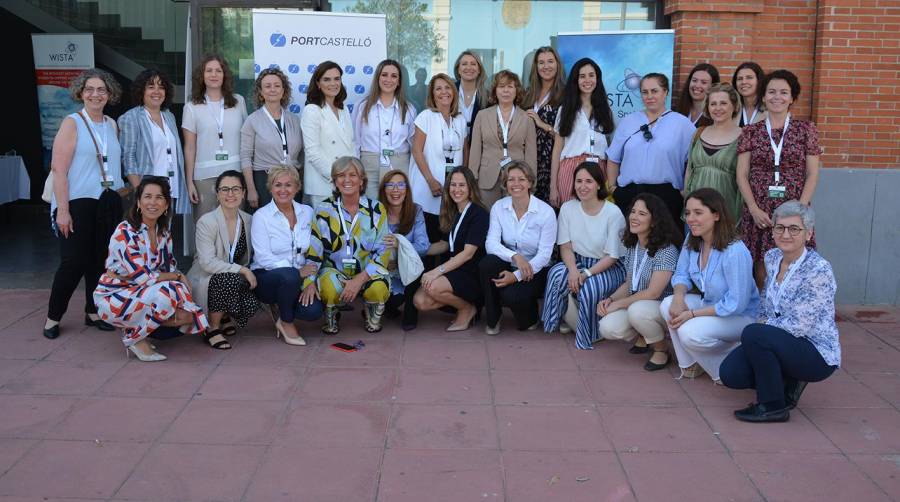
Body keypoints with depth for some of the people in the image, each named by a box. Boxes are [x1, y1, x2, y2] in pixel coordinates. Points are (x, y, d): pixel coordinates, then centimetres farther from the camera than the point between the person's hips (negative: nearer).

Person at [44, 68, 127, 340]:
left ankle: (94, 312, 22)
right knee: (74, 262, -4)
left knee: (100, 260, 9)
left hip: (108, 203, 5)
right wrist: (62, 210, -16)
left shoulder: (112, 124, 11)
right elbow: (59, 169, -11)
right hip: (78, 204, -5)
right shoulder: (72, 123, -5)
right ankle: (53, 317, 11)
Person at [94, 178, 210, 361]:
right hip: (111, 298, -6)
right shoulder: (125, 232, -20)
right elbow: (143, 277, -23)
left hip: (142, 294, 6)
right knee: (166, 292, -31)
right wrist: (178, 277, -12)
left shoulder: (164, 232, 3)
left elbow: (170, 265, 10)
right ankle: (134, 338, -11)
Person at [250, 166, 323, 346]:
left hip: (299, 280, 3)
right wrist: (298, 271, -22)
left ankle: (279, 308, 9)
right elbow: (263, 257, -15)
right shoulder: (261, 216, -6)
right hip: (266, 277, -3)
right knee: (289, 275, -37)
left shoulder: (307, 212, 7)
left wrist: (311, 281, -12)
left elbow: (314, 251, 3)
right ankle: (287, 323, -10)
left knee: (313, 310, -25)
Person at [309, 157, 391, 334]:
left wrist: (360, 279, -19)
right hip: (334, 270, 0)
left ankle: (372, 316, 5)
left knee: (378, 289, -32)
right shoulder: (324, 210, -2)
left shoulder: (376, 209, -2)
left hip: (368, 271, 0)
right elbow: (313, 249, -3)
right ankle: (330, 316, 3)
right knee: (331, 289, -34)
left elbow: (383, 251, -6)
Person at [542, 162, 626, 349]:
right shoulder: (568, 208, -3)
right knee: (557, 273, -27)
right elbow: (566, 246, -2)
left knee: (589, 287, -33)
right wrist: (573, 270, -22)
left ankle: (588, 337, -7)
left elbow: (612, 256, -14)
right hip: (579, 262, 4)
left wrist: (586, 274, -23)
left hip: (609, 267, -4)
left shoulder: (613, 213, -17)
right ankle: (556, 321, -4)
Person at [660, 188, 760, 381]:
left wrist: (692, 314, -24)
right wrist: (679, 295, -19)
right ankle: (691, 364, 1)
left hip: (741, 315, -8)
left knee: (689, 333, -29)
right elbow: (682, 274, 5)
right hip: (709, 303, 8)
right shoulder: (691, 242, -5)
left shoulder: (735, 252, -29)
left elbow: (736, 304, -27)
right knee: (668, 305, -14)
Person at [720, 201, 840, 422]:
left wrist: (762, 326, -11)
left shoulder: (818, 270, -22)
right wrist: (761, 323, 2)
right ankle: (788, 382, 13)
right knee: (730, 374, -10)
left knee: (753, 334, -30)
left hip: (818, 355, -7)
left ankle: (773, 407, -13)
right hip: (783, 343, 8)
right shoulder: (772, 257, 2)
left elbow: (799, 325, -23)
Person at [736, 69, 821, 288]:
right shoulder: (751, 131, 8)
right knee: (761, 272, -1)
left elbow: (812, 174, 4)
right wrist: (754, 209, -7)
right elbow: (742, 175, 4)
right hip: (758, 212, 1)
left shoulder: (806, 129, 6)